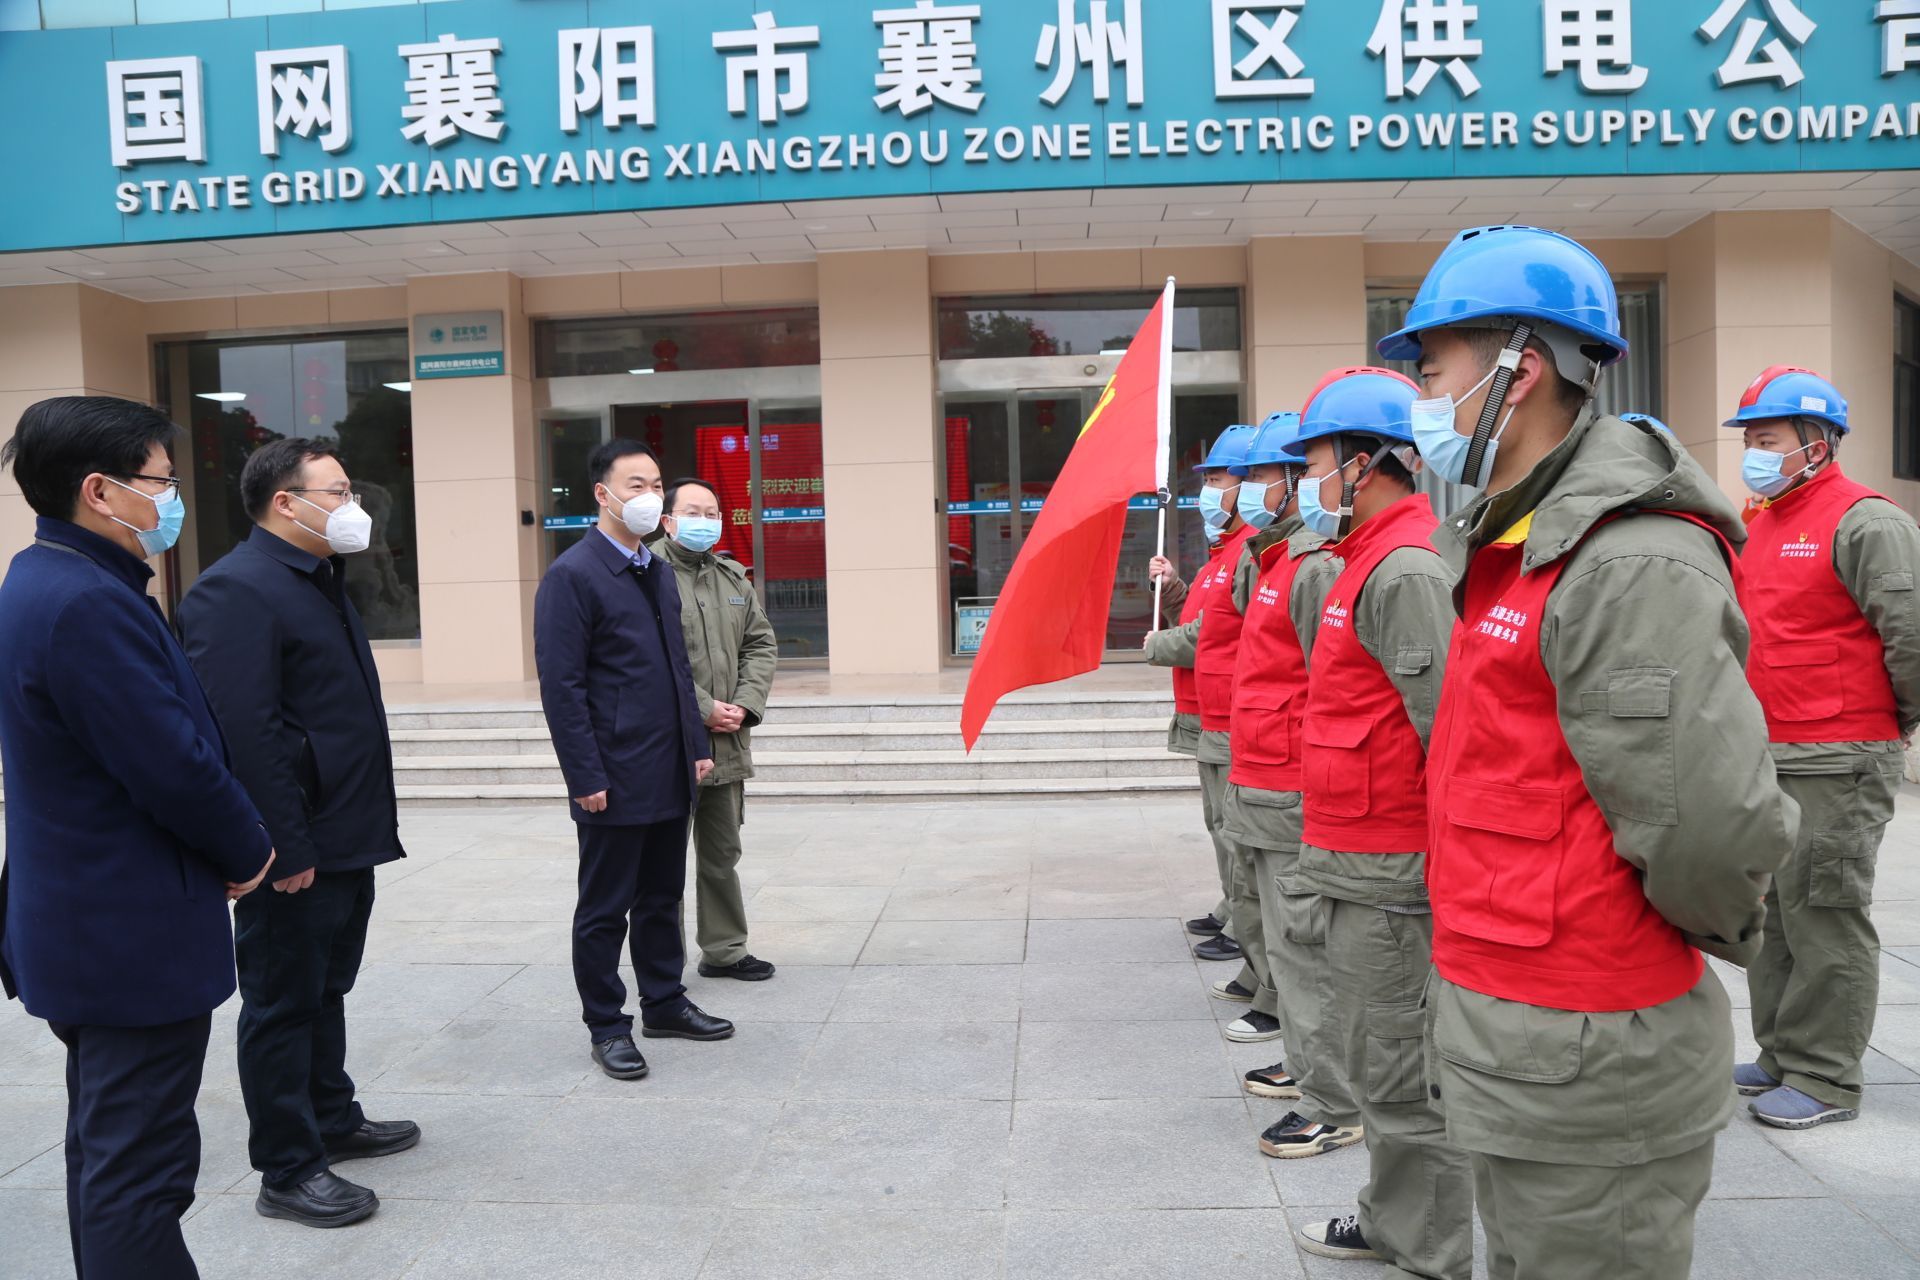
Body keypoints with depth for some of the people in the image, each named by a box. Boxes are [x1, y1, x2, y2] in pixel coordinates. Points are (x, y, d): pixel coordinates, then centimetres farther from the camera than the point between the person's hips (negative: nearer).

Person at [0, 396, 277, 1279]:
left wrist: (228, 843, 8)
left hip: (85, 923, 10)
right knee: (139, 1170, 0)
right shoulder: (89, 603, -23)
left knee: (107, 1148, 21)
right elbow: (175, 767, -24)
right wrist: (249, 850, -7)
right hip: (134, 935, -10)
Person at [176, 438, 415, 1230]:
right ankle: (287, 1172, 17)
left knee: (326, 988, 21)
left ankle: (334, 1120, 37)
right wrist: (285, 850, -24)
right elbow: (242, 732, -24)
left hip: (345, 838, 9)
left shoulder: (320, 581, 14)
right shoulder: (236, 590, -18)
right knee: (283, 1004, 4)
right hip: (294, 855, -9)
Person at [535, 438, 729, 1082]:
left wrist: (698, 744, 13)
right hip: (616, 778, -7)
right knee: (605, 909, 7)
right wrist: (586, 777, -17)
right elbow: (561, 686, -15)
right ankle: (606, 1026, 19)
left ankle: (664, 1002, 32)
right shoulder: (571, 575, -12)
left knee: (661, 898, 18)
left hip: (671, 775, 7)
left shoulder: (659, 572, 13)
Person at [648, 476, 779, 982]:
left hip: (727, 743, 7)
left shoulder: (733, 578, 14)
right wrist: (703, 709, -16)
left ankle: (725, 950, 29)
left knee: (722, 853, 17)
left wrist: (744, 704, -2)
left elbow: (761, 645, 13)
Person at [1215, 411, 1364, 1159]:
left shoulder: (1314, 569, -17)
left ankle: (1334, 1108, 8)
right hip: (1259, 784, 10)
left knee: (1302, 944, -3)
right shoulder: (1266, 562, 16)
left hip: (1293, 796, -10)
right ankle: (1307, 1064, 35)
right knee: (1286, 937, 20)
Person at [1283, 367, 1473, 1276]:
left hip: (1387, 872, -10)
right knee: (1377, 1057, 21)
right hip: (1359, 860, 10)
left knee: (1398, 1072, 1)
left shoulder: (1406, 571, -18)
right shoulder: (1372, 562, 14)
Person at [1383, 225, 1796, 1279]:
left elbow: (1719, 830, -29)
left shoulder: (1632, 567, -23)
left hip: (1583, 1060, -9)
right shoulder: (1507, 547, 9)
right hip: (1503, 1024, 9)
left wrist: (1697, 936, -8)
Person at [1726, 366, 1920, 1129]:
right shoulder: (1762, 524, 14)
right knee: (1772, 910, 15)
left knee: (1823, 913, -2)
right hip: (1766, 757, 9)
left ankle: (1825, 1080, 9)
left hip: (1836, 764, -9)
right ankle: (1782, 1057, 28)